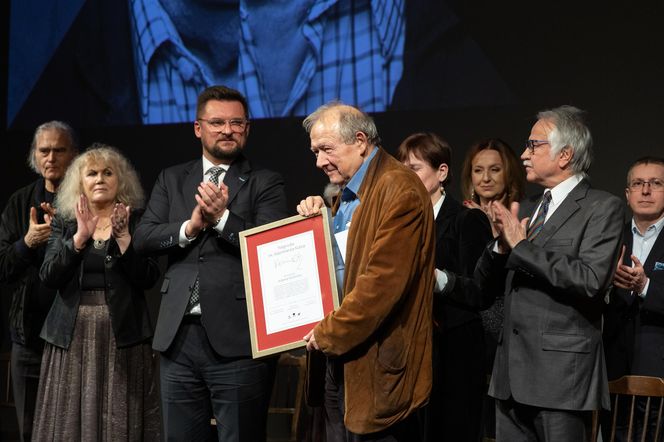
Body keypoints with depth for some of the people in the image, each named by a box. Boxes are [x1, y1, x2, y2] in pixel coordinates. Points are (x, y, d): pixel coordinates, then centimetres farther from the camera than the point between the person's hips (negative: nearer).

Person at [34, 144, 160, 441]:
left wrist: (123, 238, -15)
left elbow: (148, 280, -6)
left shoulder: (136, 221, 4)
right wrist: (80, 237, -13)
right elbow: (48, 277, -3)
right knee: (71, 417, 2)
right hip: (72, 334, 2)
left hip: (121, 333, -2)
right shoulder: (64, 222, 10)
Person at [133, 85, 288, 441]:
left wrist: (223, 218, -20)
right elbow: (143, 238, 4)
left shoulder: (265, 183, 2)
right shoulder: (171, 180, 14)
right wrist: (189, 227, -12)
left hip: (237, 338, -4)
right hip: (179, 335, 4)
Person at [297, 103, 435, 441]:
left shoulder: (399, 189, -15)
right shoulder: (348, 192, 15)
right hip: (337, 357, 9)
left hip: (375, 361, -9)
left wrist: (329, 333, -15)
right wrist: (316, 221, 6)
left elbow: (383, 281, -22)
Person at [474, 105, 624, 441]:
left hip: (562, 372, -7)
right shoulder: (525, 209, 17)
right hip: (513, 370, 7)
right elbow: (485, 282, 16)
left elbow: (591, 280, -19)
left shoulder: (601, 208, -4)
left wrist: (521, 246, -14)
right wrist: (502, 245, -4)